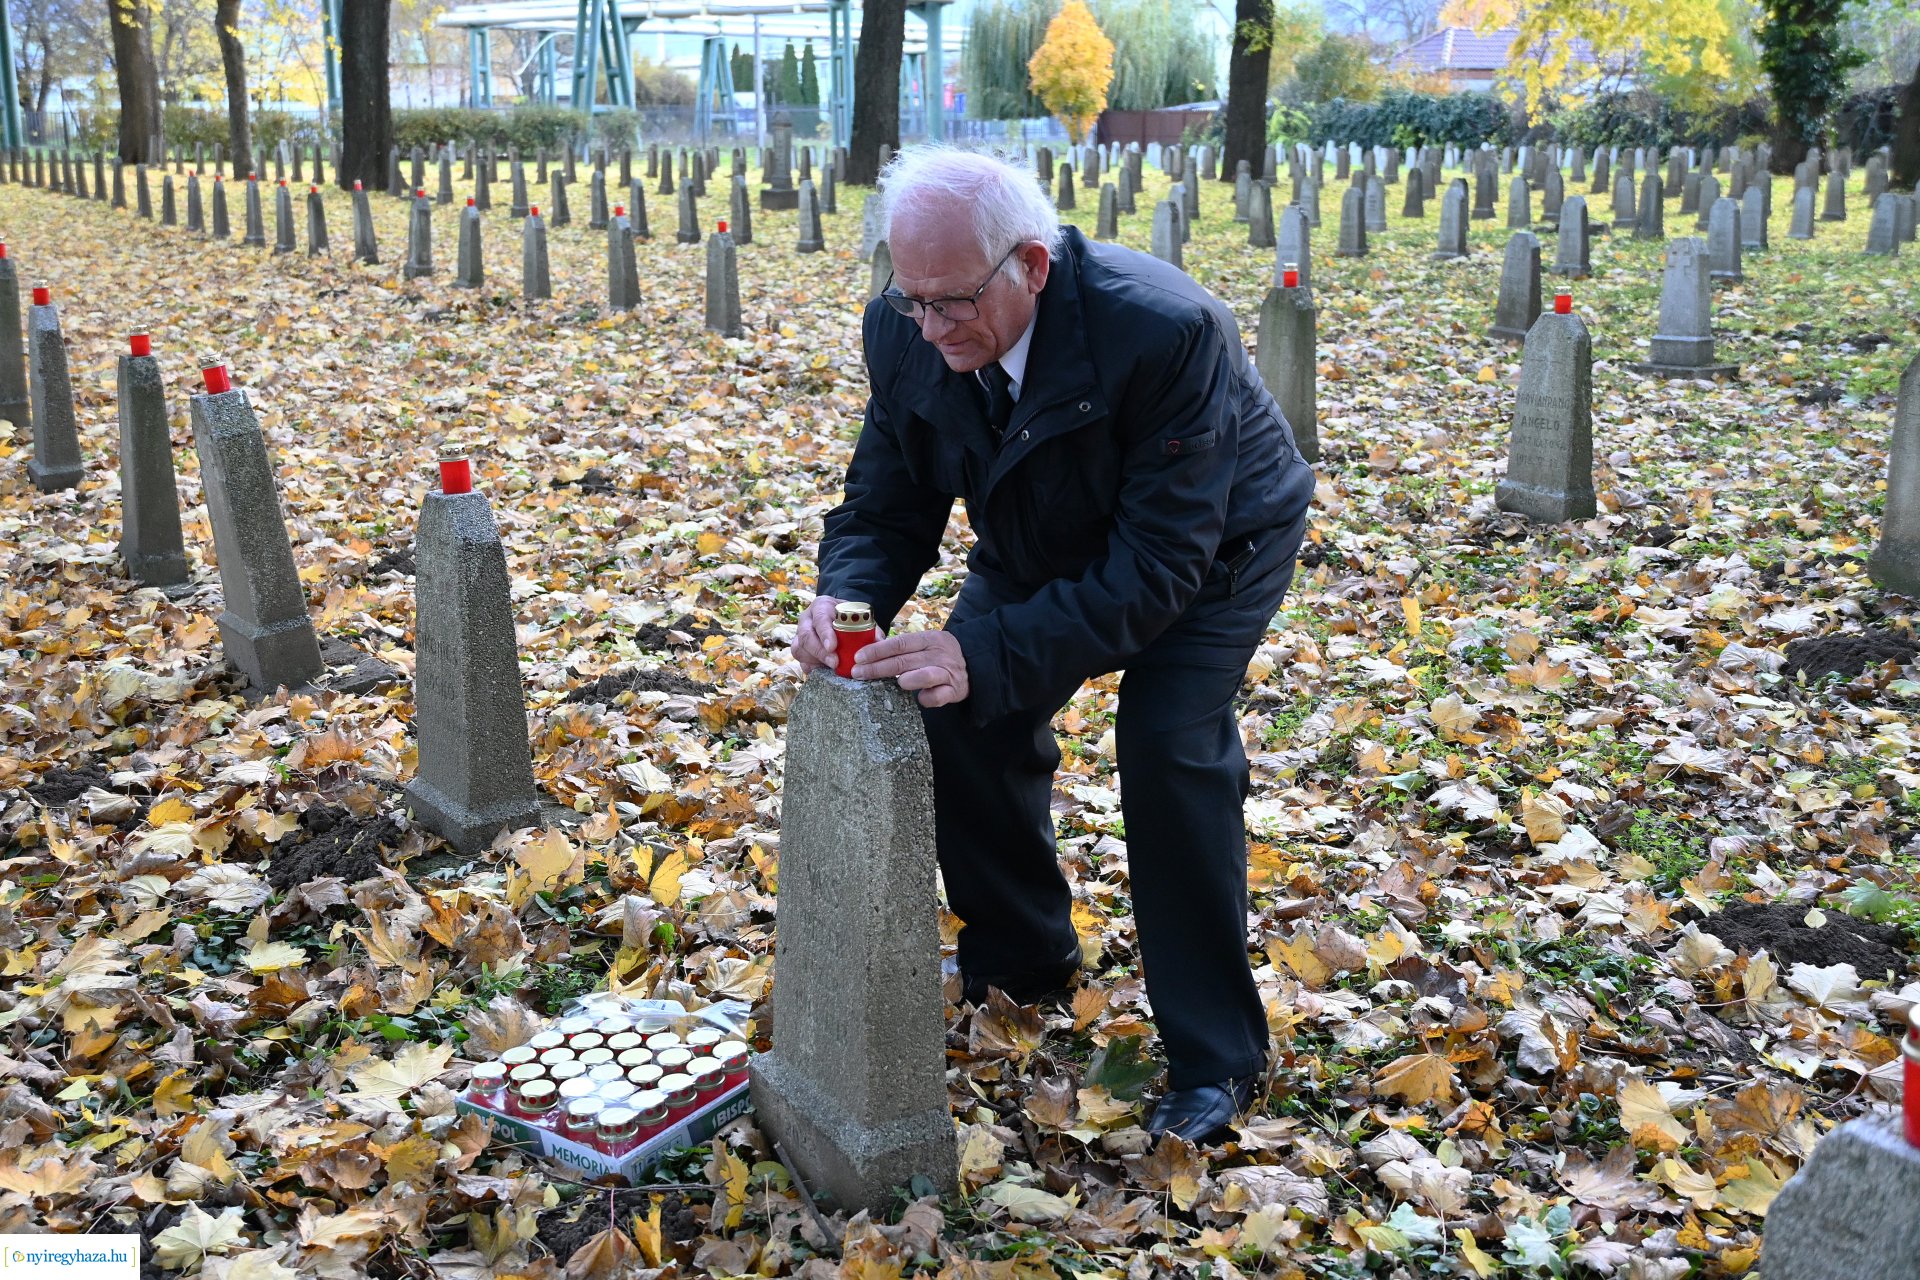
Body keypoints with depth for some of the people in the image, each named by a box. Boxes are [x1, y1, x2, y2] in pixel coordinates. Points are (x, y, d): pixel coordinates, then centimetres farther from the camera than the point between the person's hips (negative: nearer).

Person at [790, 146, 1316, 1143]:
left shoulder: (1165, 330, -40)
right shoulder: (905, 333, -22)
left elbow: (1158, 564, -39)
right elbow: (886, 505, -11)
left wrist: (989, 654, -49)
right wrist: (847, 598, -35)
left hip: (1214, 542, -5)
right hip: (1044, 541, 6)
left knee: (1172, 743, -23)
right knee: (961, 713, -6)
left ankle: (1215, 1055, -5)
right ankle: (1021, 959, 22)